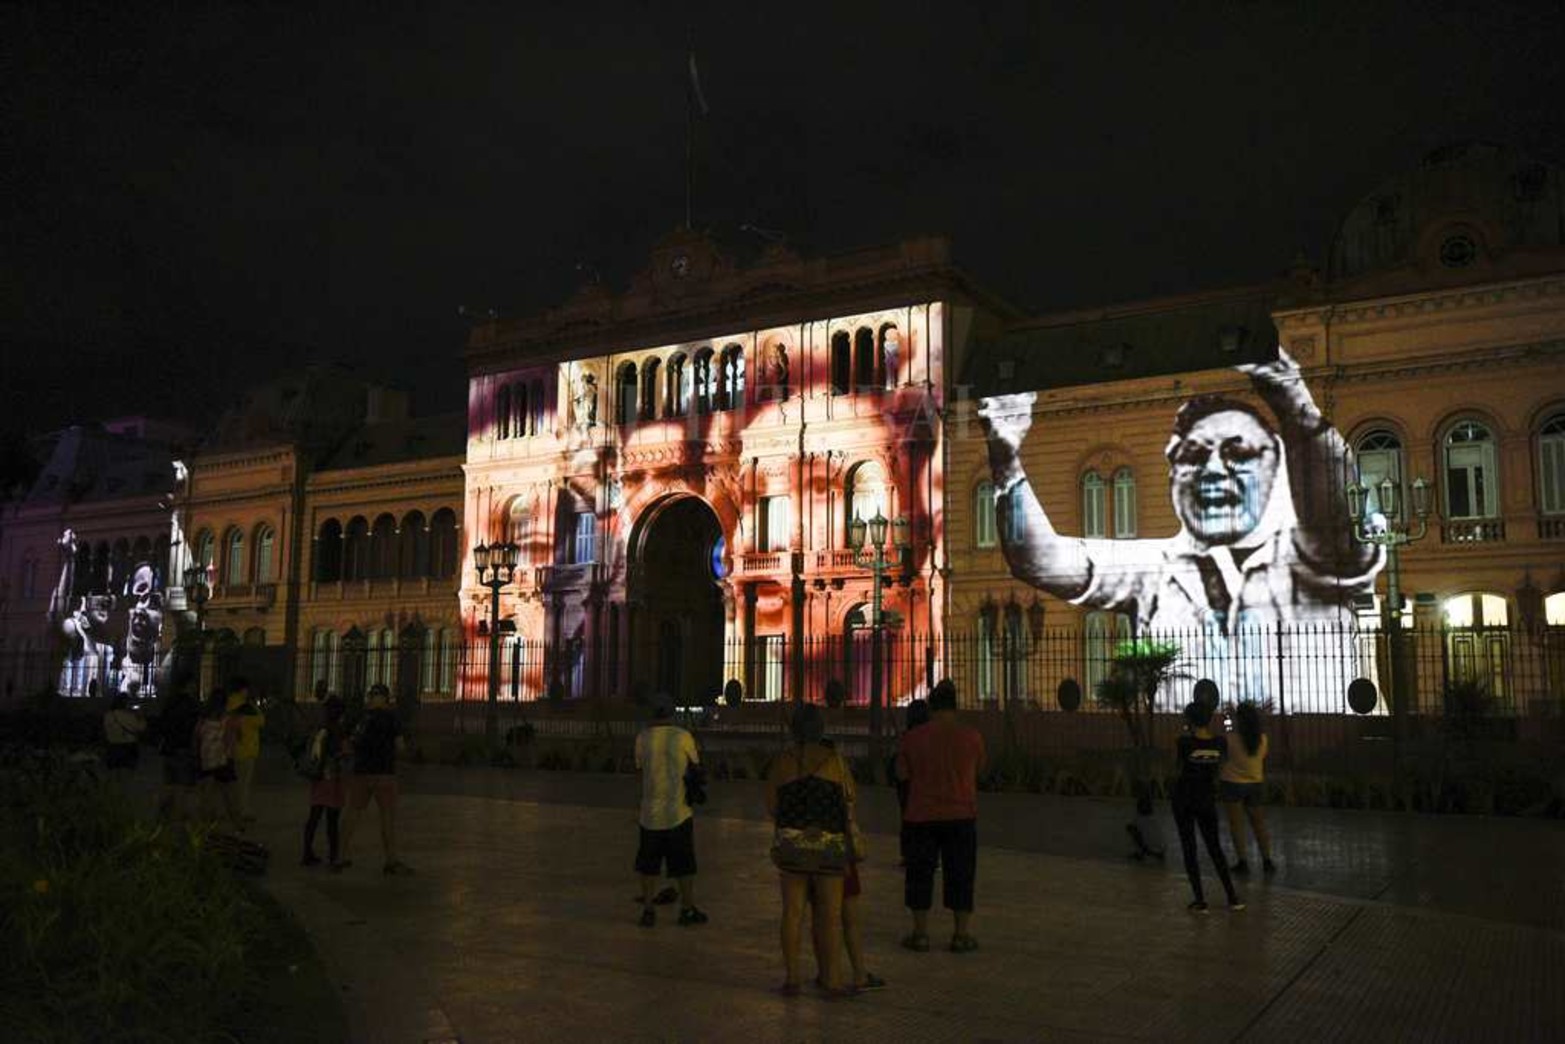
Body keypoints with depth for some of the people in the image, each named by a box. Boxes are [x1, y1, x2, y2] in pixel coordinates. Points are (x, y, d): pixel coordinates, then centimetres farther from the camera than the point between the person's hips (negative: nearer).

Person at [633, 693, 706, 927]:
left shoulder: (643, 737, -4)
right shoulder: (683, 737, -8)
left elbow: (640, 768, 8)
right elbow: (695, 764, 6)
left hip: (650, 812, 2)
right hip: (679, 811, -2)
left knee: (648, 864, 12)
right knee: (684, 865, 9)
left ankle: (648, 911, 13)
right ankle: (687, 909, 16)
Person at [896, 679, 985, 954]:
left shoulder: (912, 738, -6)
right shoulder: (971, 736, -8)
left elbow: (902, 773, 4)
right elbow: (978, 769, 9)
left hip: (922, 816, 0)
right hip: (961, 815, 0)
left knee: (921, 873, 11)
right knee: (960, 874, 9)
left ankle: (920, 934, 16)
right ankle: (962, 935, 12)